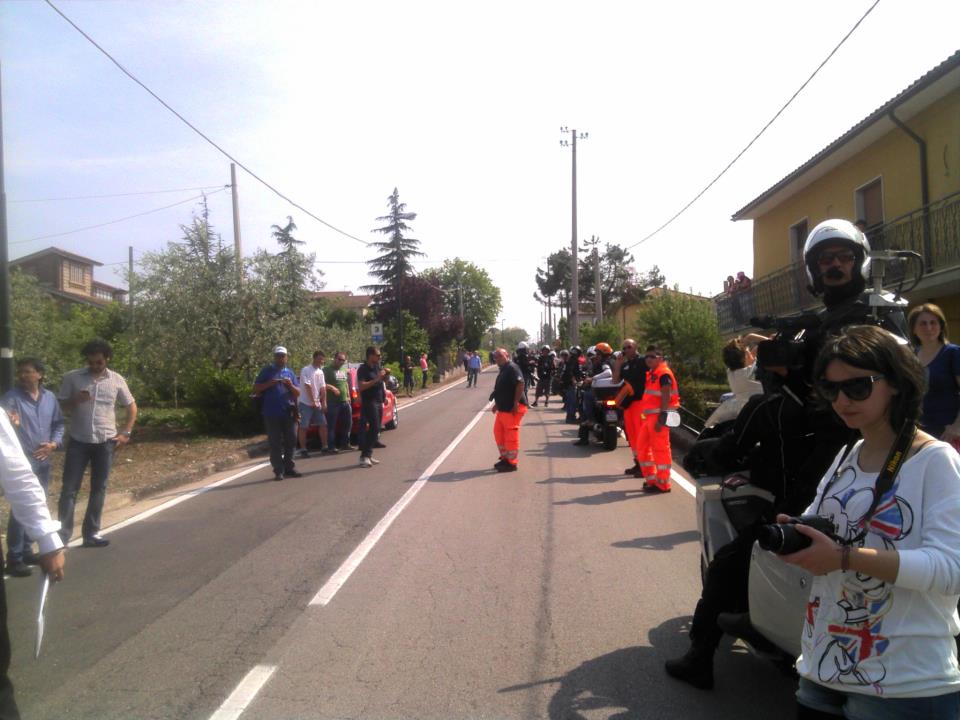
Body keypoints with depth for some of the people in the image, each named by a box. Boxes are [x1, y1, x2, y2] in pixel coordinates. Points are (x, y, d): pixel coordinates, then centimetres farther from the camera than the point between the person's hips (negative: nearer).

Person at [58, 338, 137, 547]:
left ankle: (91, 534, 17)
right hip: (78, 442, -1)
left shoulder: (117, 380, 1)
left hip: (105, 443, 1)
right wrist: (75, 400, -19)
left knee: (99, 489, 8)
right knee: (69, 489, -1)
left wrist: (125, 433, 2)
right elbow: (60, 406, 2)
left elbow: (132, 407, 11)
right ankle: (62, 535, 6)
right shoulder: (72, 378, -3)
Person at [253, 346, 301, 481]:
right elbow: (256, 389, 2)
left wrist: (290, 385, -8)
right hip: (272, 414, -3)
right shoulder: (267, 371, 5)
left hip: (289, 413, 3)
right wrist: (269, 384, -12)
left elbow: (298, 393, 12)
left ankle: (289, 467, 16)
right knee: (275, 443, -1)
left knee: (290, 441, 5)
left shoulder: (290, 373, 13)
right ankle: (278, 471, 3)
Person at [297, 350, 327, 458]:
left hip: (318, 403, 7)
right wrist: (313, 402, -14)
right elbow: (308, 387, -15)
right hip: (306, 403, -7)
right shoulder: (306, 370, -12)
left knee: (323, 424, 8)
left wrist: (324, 403, 2)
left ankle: (324, 446, 15)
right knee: (303, 427, -2)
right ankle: (303, 449, 2)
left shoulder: (320, 372, 10)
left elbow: (323, 388, 8)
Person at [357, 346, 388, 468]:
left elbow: (383, 380, 28)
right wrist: (376, 379, -25)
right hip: (369, 402, -8)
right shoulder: (363, 369, -12)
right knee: (374, 428, -15)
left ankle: (367, 455, 14)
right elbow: (361, 386, -24)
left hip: (379, 402, 8)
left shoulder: (378, 367, 10)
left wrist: (386, 374, 6)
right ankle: (365, 456, -13)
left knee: (374, 428, 8)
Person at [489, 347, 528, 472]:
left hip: (513, 408, -10)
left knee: (511, 434, -4)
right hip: (503, 407, 10)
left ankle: (511, 463, 4)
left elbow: (521, 384, -25)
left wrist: (516, 403, -25)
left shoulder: (512, 368, -14)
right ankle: (505, 458, 26)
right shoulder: (503, 370, 17)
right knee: (498, 432, 15)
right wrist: (497, 404, 21)